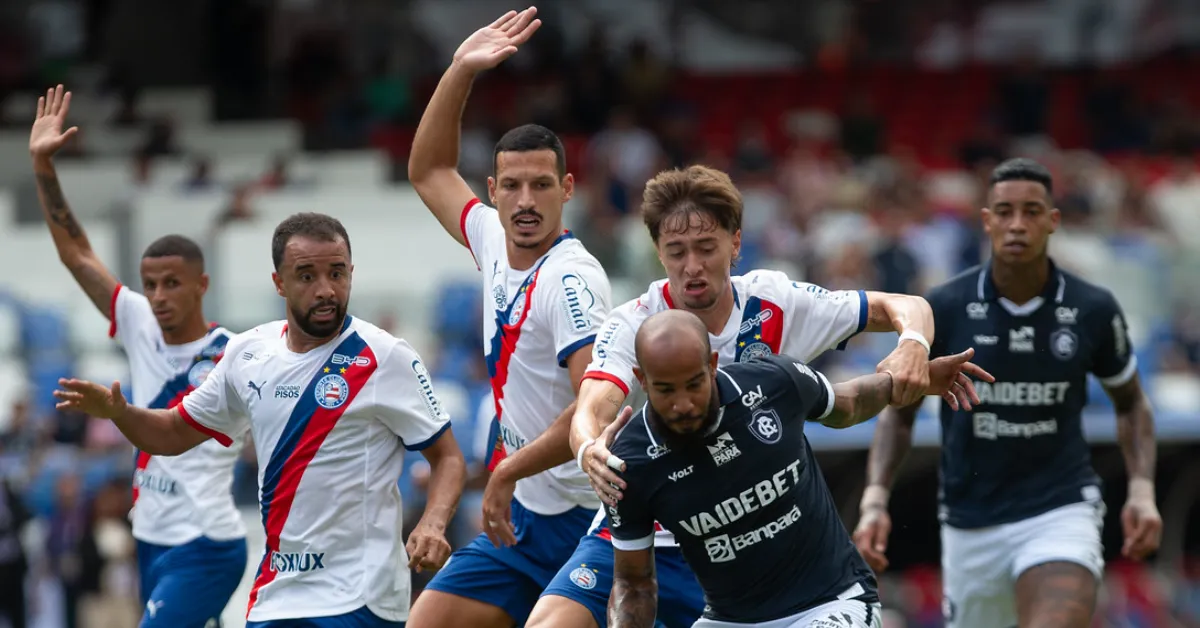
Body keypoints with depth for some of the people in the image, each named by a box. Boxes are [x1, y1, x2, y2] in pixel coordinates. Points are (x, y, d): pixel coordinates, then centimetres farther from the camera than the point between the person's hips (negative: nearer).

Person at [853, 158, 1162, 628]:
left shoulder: (1093, 310, -4)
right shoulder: (943, 308, -6)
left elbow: (1130, 402, 13)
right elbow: (899, 412, 4)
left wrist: (1142, 490, -2)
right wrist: (875, 500, -9)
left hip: (1060, 512, -2)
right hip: (970, 521, 2)